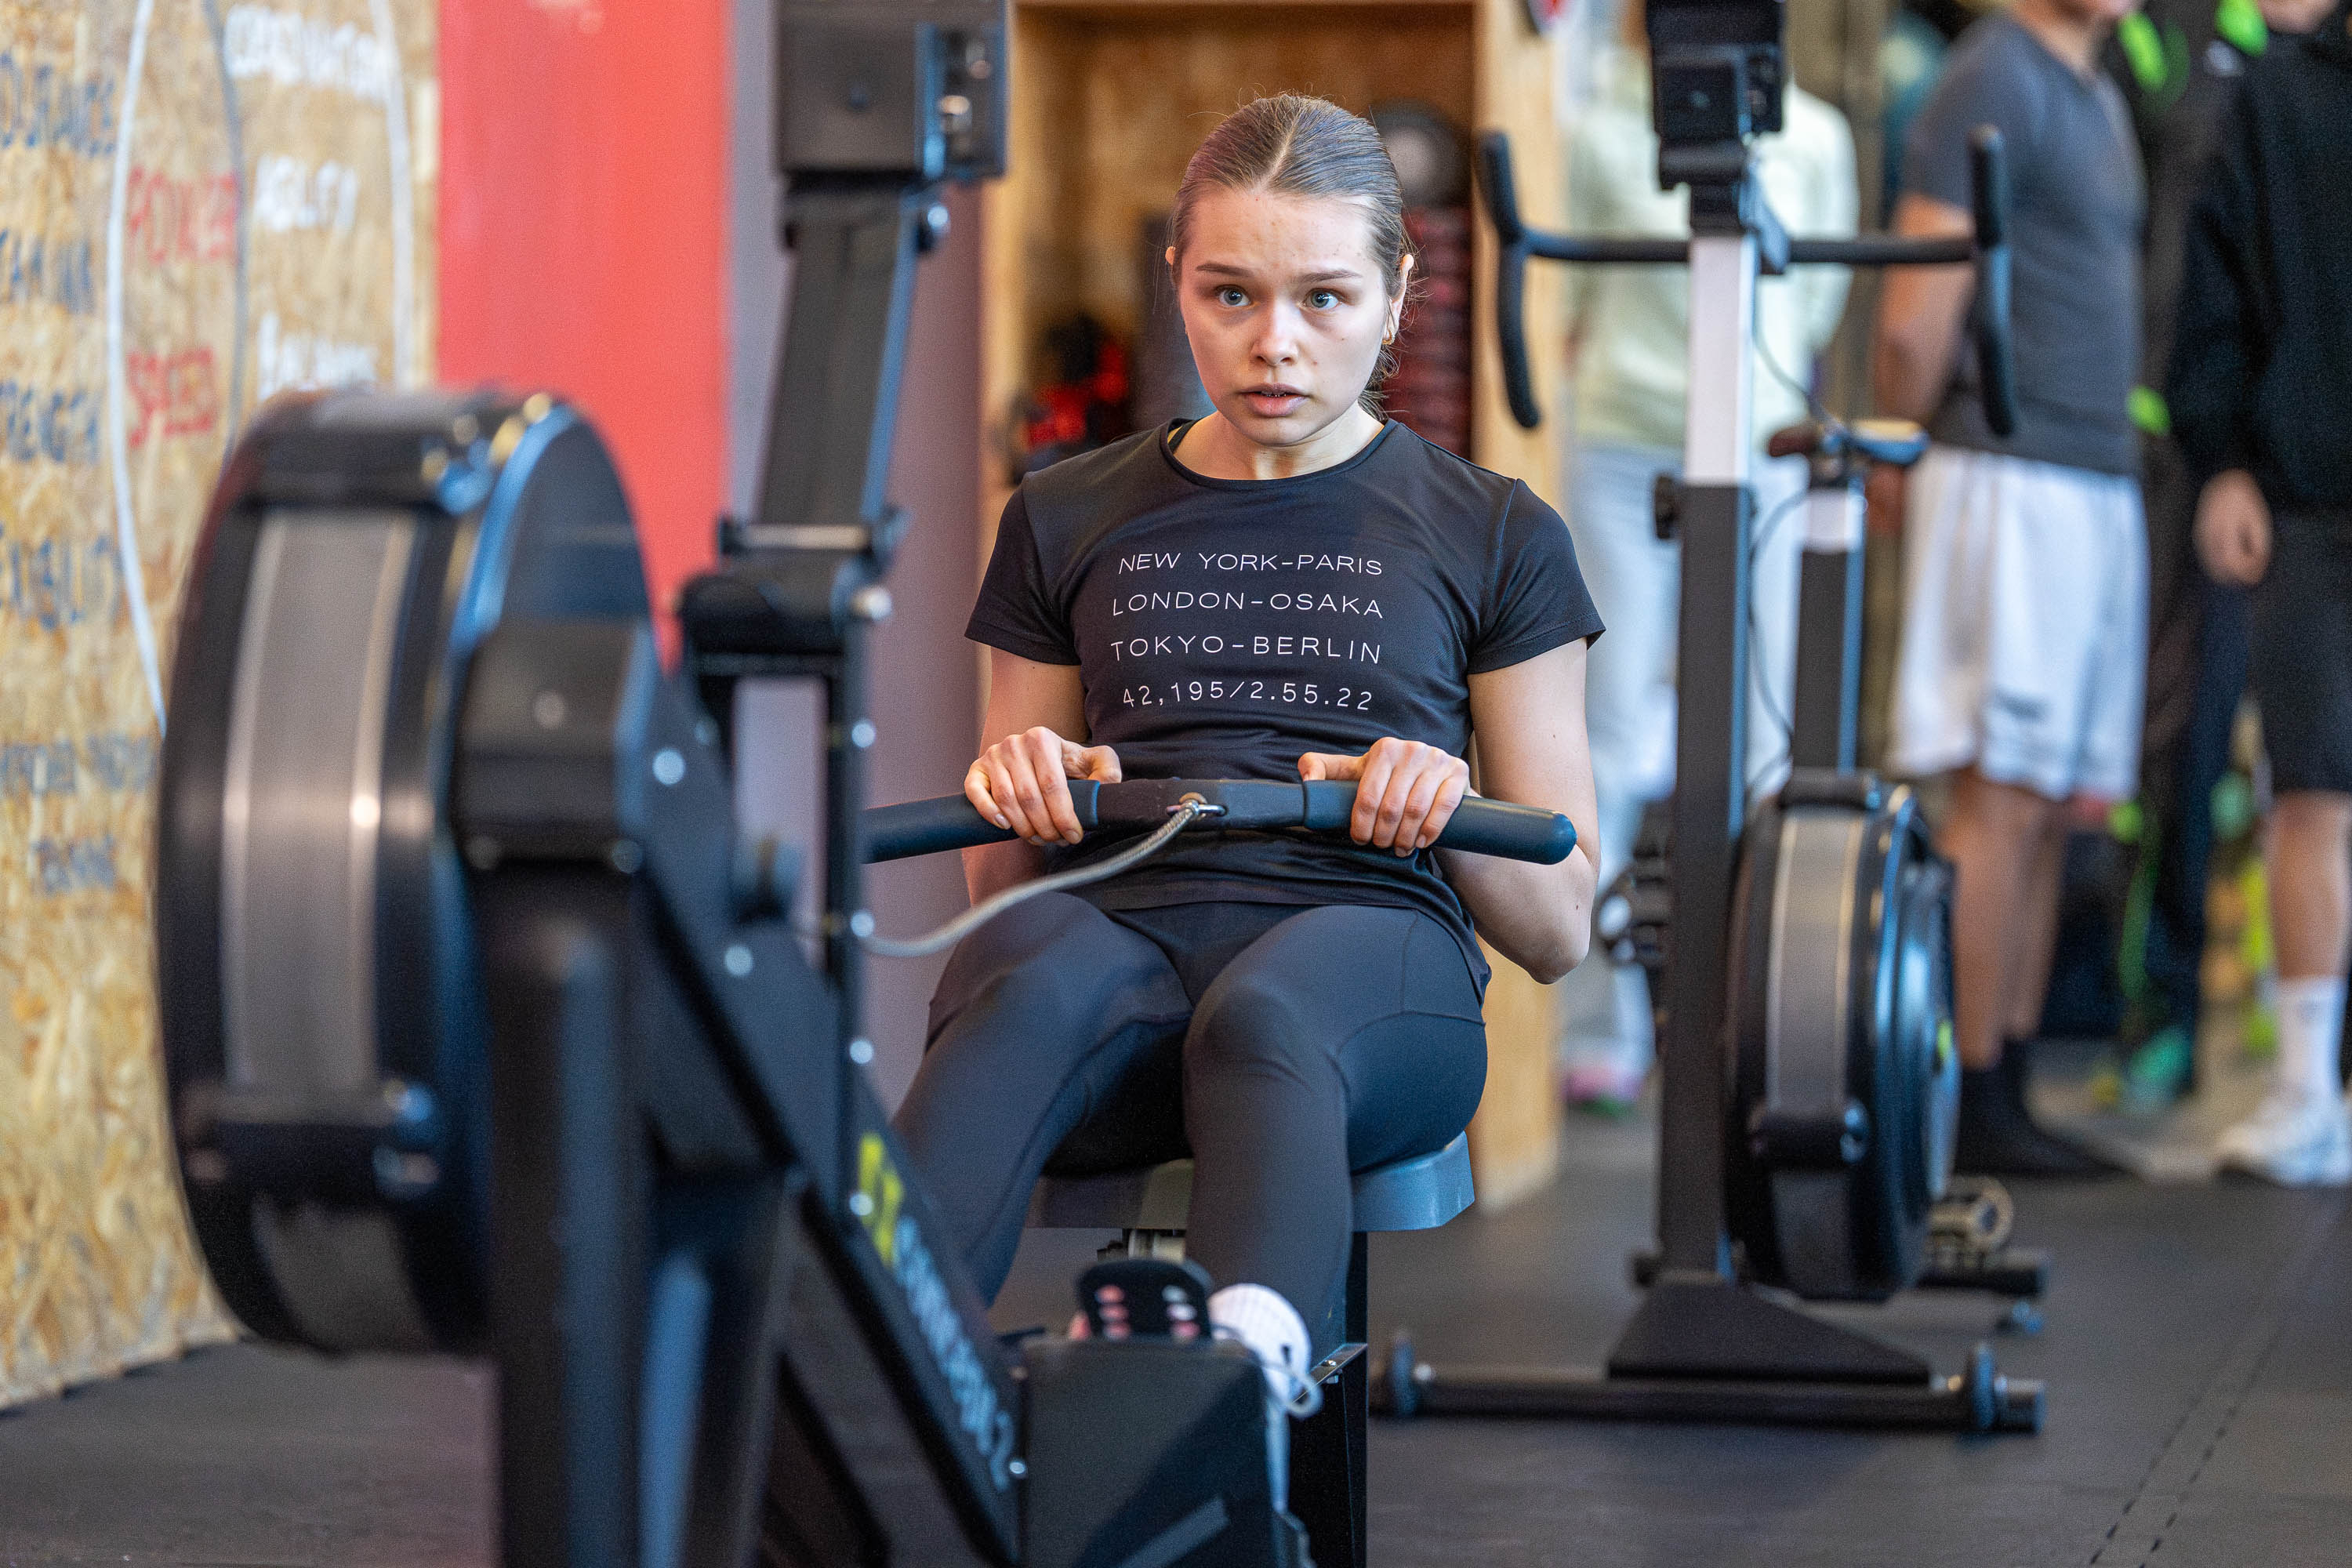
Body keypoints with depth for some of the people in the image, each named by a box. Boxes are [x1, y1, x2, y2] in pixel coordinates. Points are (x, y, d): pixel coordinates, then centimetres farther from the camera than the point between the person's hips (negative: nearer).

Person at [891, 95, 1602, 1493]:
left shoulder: (1494, 536, 19)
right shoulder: (1069, 523, 24)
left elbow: (1558, 930, 16)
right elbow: (1000, 891, 25)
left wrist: (1452, 814, -6)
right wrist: (1017, 804, 0)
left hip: (1373, 949, -1)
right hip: (1122, 926, 1)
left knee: (1263, 1014, -40)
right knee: (1038, 984, -38)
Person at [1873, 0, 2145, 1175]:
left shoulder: (2096, 97, 21)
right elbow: (1914, 323, -12)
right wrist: (1898, 462, 1)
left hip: (2097, 484, 9)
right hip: (2013, 477, -9)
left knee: (2049, 811, 9)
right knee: (2002, 801, -7)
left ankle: (2010, 1094, 13)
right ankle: (1972, 1108, -3)